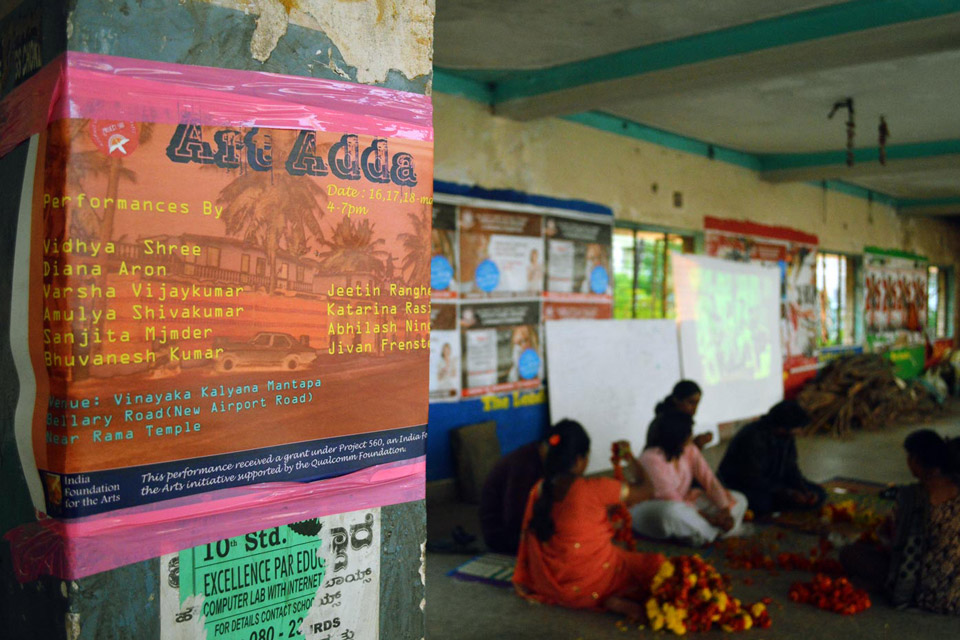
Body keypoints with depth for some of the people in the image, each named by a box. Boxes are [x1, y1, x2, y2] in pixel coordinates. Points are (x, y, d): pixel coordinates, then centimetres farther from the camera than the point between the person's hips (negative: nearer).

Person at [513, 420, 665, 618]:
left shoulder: (540, 490, -4)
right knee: (657, 565, 5)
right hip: (591, 583, -7)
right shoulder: (595, 489, -21)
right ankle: (619, 599, -13)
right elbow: (645, 491, -6)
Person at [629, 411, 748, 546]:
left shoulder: (689, 450, -3)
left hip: (683, 504, 8)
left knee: (738, 500, 2)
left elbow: (709, 480, -7)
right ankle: (715, 533, -18)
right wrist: (709, 518, -29)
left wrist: (725, 509, -21)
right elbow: (670, 498, -27)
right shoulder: (652, 459, -24)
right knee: (673, 511, -44)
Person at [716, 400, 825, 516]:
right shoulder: (753, 438, -28)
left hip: (770, 481, 8)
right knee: (762, 502, -40)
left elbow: (790, 469, 3)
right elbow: (753, 479, -29)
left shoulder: (787, 437, -3)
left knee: (819, 494, -3)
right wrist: (789, 494, -28)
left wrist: (805, 492, -15)